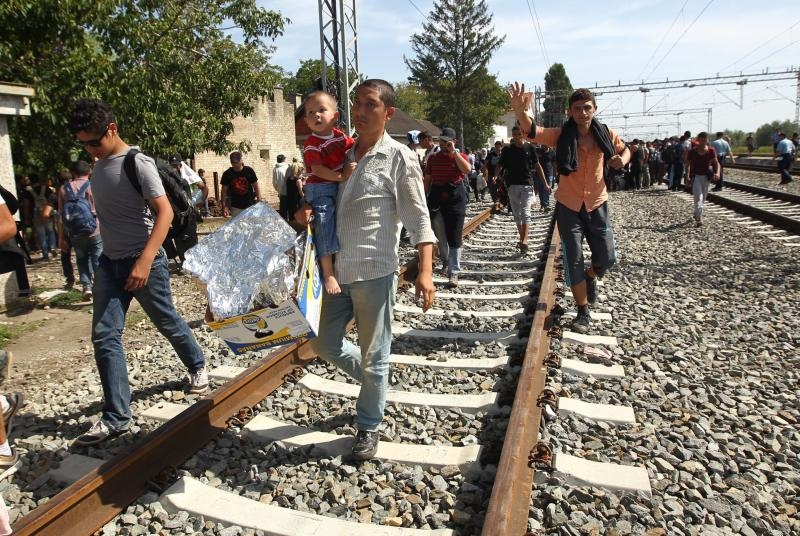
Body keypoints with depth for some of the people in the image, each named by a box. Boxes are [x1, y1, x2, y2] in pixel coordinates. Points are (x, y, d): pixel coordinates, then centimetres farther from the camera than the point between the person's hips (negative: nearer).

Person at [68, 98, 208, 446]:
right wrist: (107, 252, 15)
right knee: (104, 336, -1)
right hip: (109, 262, 6)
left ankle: (198, 367, 37)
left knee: (167, 322, 9)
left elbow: (165, 213, -19)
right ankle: (116, 417, 5)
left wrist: (144, 261, -26)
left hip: (144, 260, -6)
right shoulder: (98, 166, 9)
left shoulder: (138, 164, -12)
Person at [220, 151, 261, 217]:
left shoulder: (249, 171, -3)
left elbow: (256, 187, 2)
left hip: (250, 205, 0)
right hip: (236, 208, 0)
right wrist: (224, 207, -7)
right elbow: (224, 191, 1)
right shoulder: (227, 174, -2)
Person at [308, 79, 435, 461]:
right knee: (325, 345, 15)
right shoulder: (341, 154, 10)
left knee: (373, 356, 6)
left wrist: (425, 271, -20)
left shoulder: (399, 157, -6)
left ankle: (368, 426, 27)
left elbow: (418, 218, -10)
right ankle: (374, 381, 41)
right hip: (337, 269, 6)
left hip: (375, 271, -6)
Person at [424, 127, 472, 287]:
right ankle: (447, 261, 30)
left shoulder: (459, 156, 0)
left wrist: (454, 152, -19)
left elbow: (467, 169, -22)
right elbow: (427, 179, 12)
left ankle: (453, 272, 2)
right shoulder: (433, 157, 9)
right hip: (436, 196, 4)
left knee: (454, 237, -2)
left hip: (455, 198, -3)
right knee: (438, 234, 9)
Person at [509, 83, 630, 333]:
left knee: (607, 257, 7)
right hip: (569, 206, -2)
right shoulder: (561, 135, -13)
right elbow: (532, 131, -31)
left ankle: (591, 277, 44)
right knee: (574, 261, 3)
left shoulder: (605, 134, -4)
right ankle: (583, 312, 19)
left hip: (597, 204, 2)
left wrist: (622, 160, -10)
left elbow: (624, 150, 16)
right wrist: (520, 112, -53)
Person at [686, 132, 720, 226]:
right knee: (698, 197, -15)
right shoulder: (692, 151, -8)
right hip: (695, 176, -3)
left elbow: (716, 163, -5)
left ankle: (696, 213, 40)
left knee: (703, 198, 17)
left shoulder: (711, 151, -3)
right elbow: (688, 165, -1)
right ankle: (699, 219, -20)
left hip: (706, 176, 3)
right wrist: (687, 176, -12)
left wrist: (717, 173, -23)